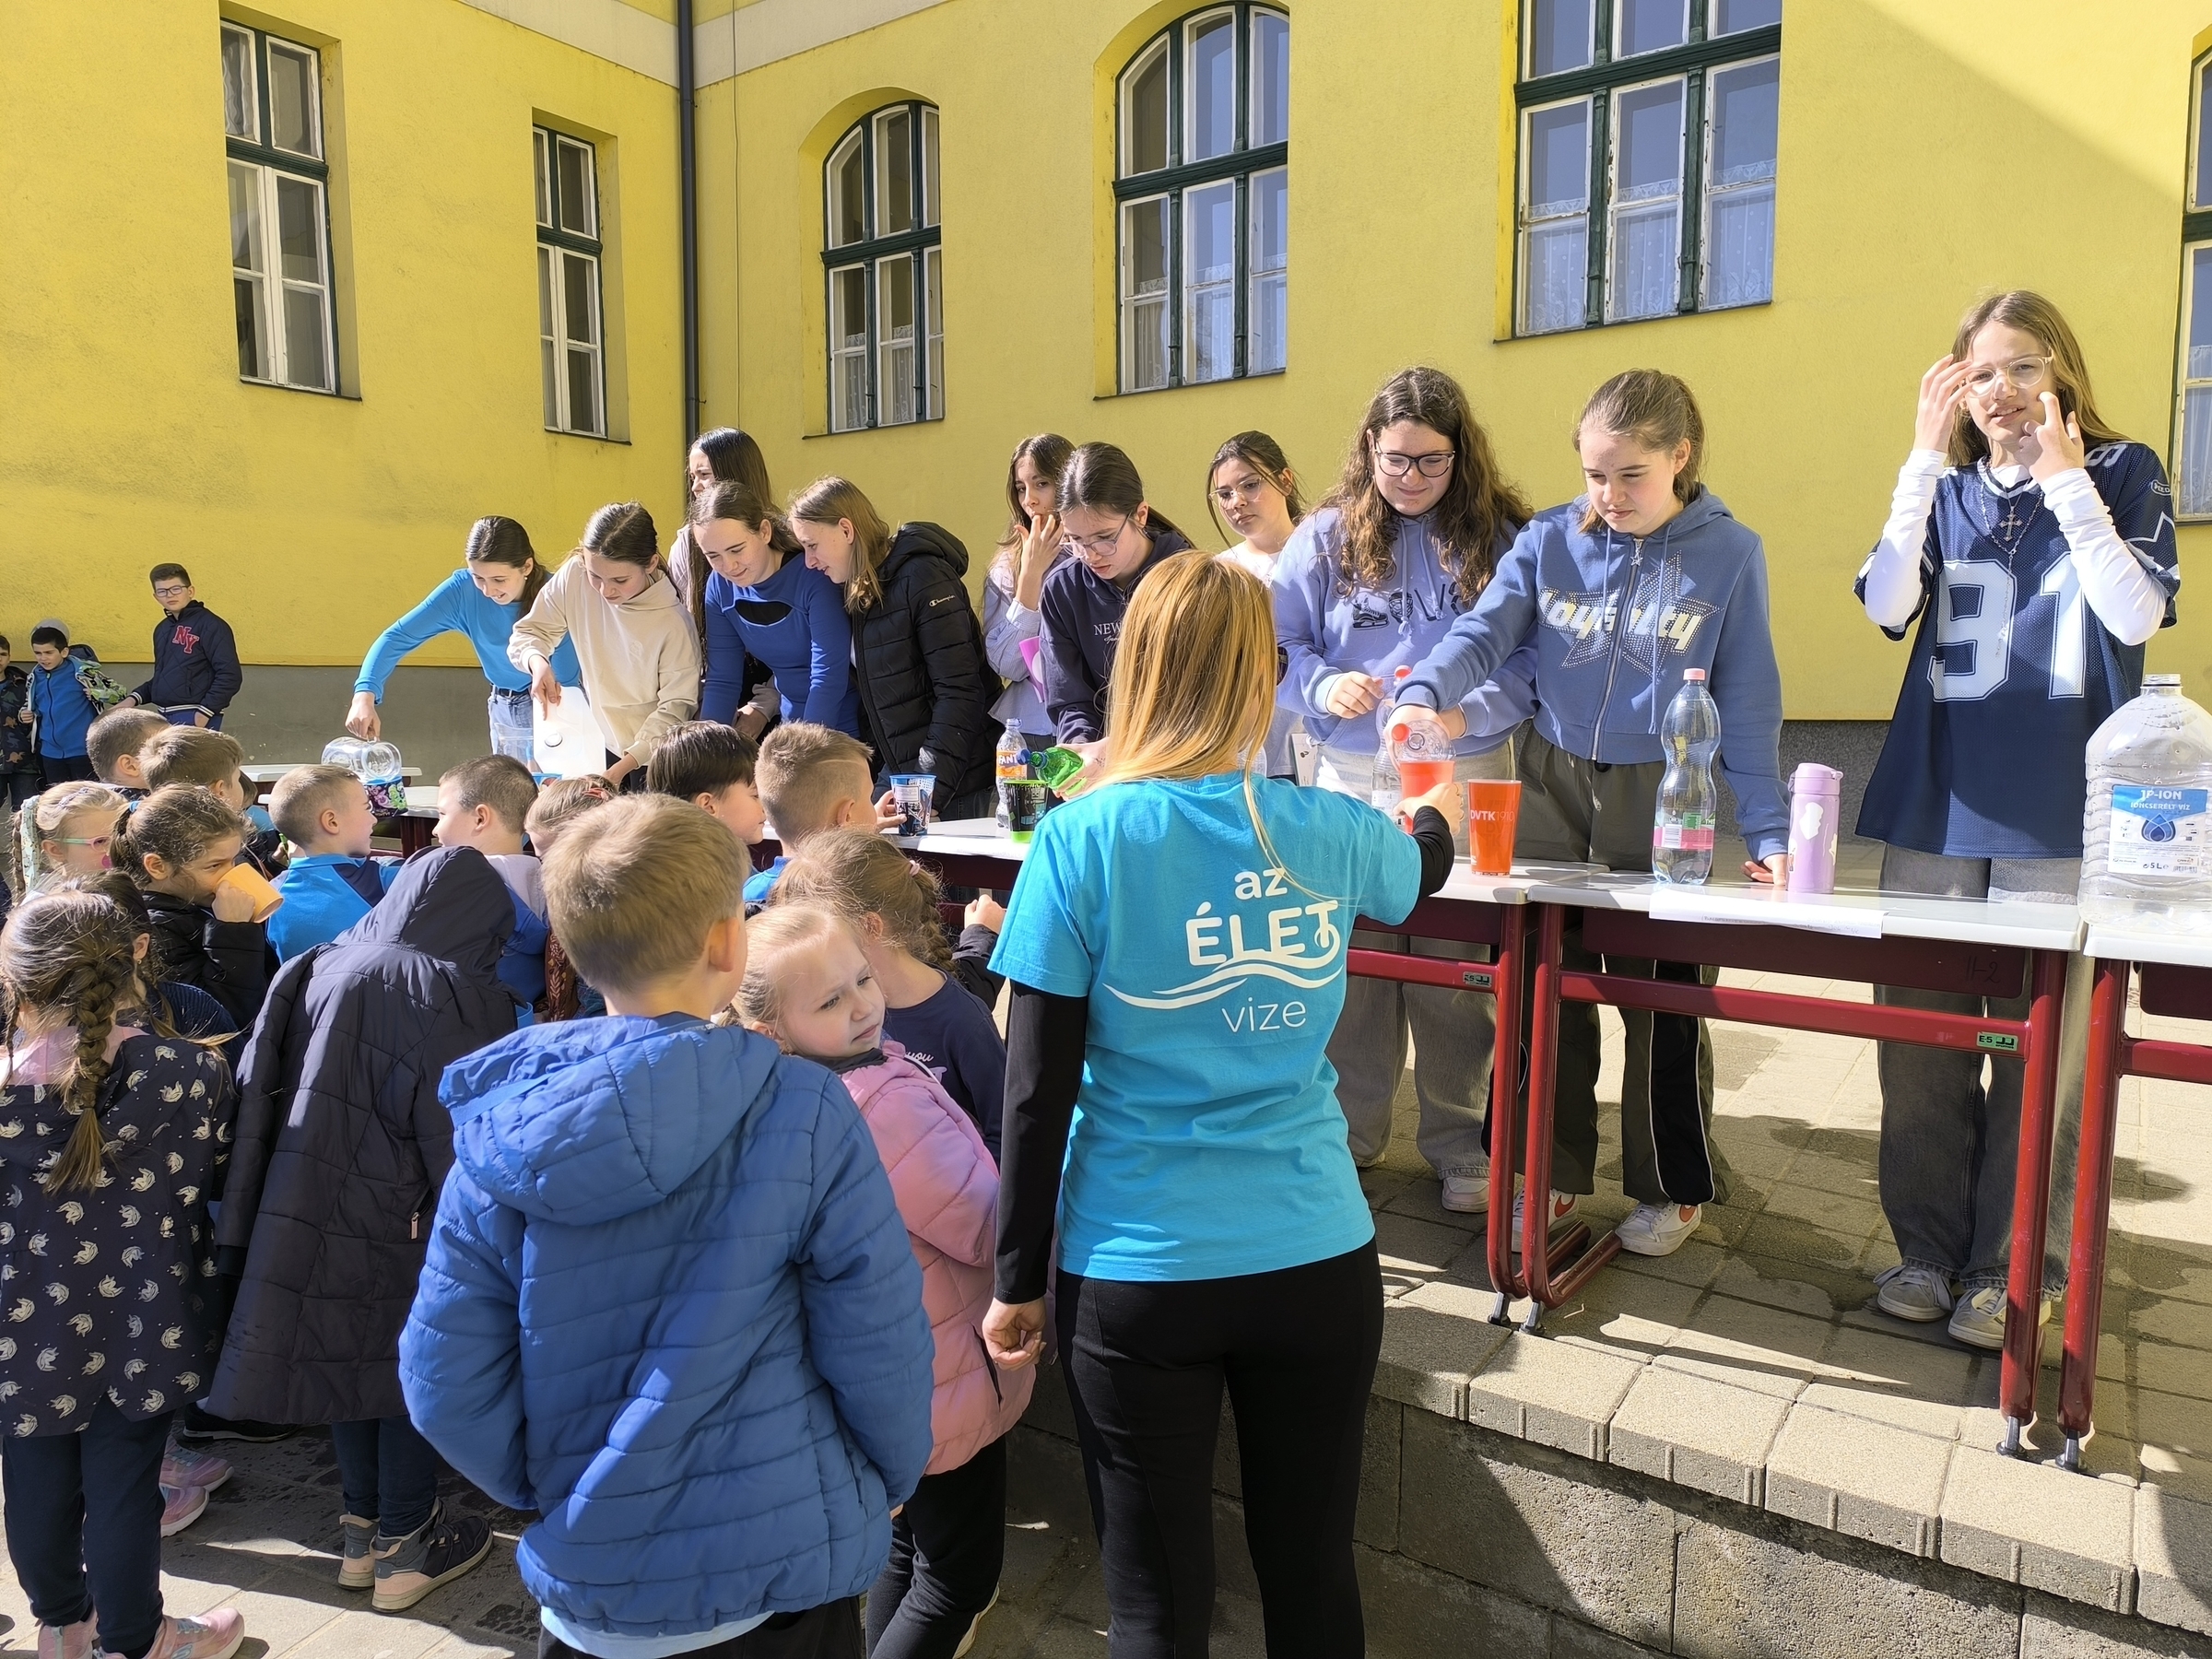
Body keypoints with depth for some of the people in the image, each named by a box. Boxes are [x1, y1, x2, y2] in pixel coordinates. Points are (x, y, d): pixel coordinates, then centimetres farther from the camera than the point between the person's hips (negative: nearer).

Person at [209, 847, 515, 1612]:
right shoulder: (459, 998, -14)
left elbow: (261, 1092, 7)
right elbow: (466, 1137, -15)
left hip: (306, 1207, 6)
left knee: (345, 1354, 19)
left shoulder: (316, 972, 3)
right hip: (403, 1220, -6)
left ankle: (363, 1528, 33)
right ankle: (404, 1543, 22)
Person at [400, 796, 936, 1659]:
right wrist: (895, 1474, 4)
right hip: (785, 1563, -2)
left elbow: (445, 1382, -6)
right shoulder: (802, 1111, -20)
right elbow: (877, 1339, -15)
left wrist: (553, 1491, 11)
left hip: (589, 1579, 3)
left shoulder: (501, 1131, -10)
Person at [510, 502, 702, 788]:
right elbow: (528, 633, 0)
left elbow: (675, 708, -20)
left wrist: (622, 768, -28)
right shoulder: (573, 578, -14)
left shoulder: (672, 622, -25)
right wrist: (537, 662, -24)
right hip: (604, 742, 4)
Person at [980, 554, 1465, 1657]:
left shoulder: (1083, 840, -12)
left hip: (1135, 1277, -2)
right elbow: (1421, 868, 22)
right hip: (1317, 1262, 3)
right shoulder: (1332, 831, -4)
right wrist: (1434, 811, 45)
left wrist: (1015, 1280, 3)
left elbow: (1038, 1092, -9)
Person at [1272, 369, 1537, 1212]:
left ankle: (1459, 1144, 19)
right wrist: (1324, 687, -17)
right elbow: (1273, 645, 3)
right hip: (1347, 779, 2)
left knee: (1454, 969, 1)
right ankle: (1346, 1134, 24)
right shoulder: (1328, 537, 5)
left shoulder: (1500, 537, 1)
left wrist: (1464, 710, -21)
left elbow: (1531, 662, -3)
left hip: (1464, 779, -1)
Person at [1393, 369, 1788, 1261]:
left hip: (1664, 800, -2)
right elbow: (1480, 633, -11)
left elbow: (1747, 704, -3)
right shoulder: (1547, 541, 1)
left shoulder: (1729, 552, -3)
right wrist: (1422, 696, -32)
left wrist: (1767, 829, -6)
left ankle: (1674, 1186, 26)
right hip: (1551, 787, 2)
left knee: (1661, 1000, 5)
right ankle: (1552, 1171, 26)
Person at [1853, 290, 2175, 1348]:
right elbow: (1886, 607, -5)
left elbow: (2136, 613, -8)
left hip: (2062, 820, -2)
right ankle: (1929, 1248, 18)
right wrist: (1927, 460, -5)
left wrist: (2064, 474, -7)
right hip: (1935, 806, 2)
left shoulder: (2122, 474, 8)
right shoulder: (1943, 493, 13)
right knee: (1919, 1036, 4)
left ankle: (2010, 1269, 13)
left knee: (2039, 1048, 0)